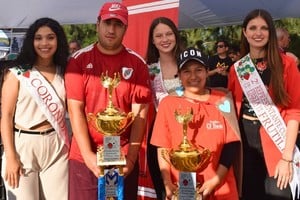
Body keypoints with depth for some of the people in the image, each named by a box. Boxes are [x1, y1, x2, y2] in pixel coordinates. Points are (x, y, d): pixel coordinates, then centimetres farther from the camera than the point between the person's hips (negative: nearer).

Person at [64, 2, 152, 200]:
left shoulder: (137, 64, -1)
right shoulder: (79, 60, -2)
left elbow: (140, 114, -3)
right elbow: (75, 109, -6)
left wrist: (131, 157, -10)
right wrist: (88, 155, -12)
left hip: (124, 158, 1)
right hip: (84, 157, 0)